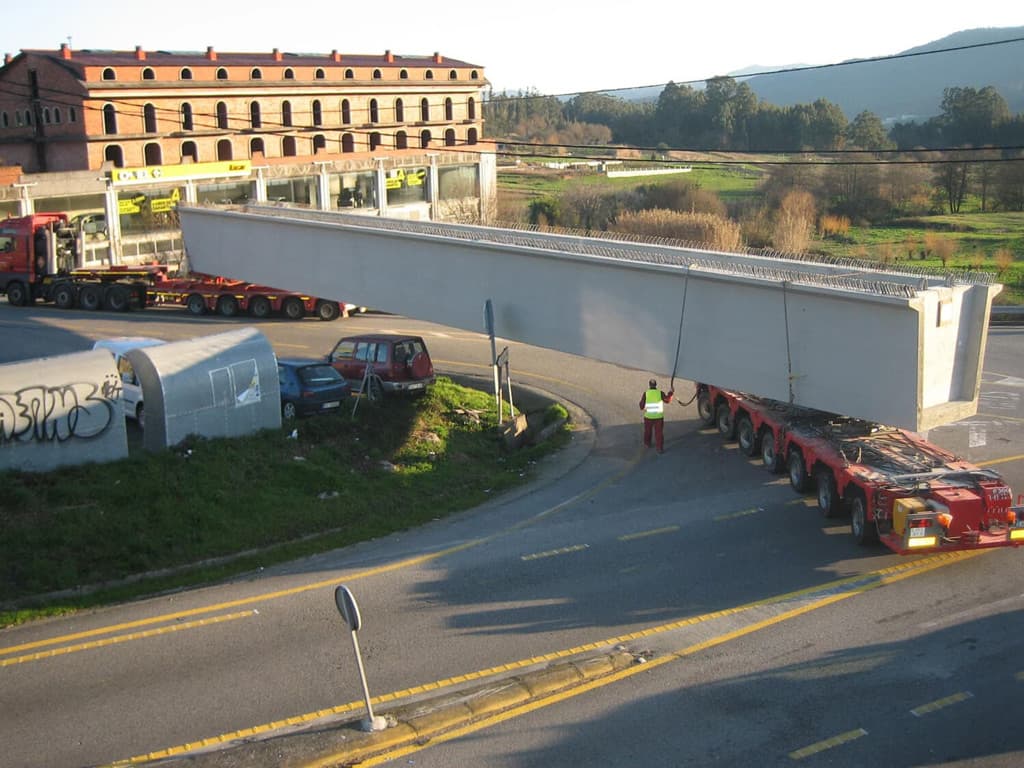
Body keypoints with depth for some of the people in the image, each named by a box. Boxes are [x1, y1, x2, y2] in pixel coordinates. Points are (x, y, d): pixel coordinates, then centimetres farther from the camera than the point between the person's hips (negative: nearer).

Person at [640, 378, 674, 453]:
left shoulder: (645, 394, -9)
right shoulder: (660, 393, -8)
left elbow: (641, 406, -4)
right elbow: (667, 400, 8)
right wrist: (670, 393, 24)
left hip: (648, 416, 1)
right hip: (659, 417, 0)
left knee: (647, 431, 22)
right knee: (659, 433, 4)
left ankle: (647, 443, 40)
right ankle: (660, 448, -1)